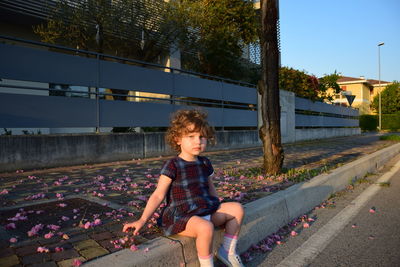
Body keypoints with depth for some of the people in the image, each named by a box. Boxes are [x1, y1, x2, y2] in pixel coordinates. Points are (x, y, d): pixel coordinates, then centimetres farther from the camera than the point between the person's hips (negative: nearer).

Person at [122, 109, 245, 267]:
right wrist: (142, 220, -12)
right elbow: (158, 195, -8)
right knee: (205, 227, -35)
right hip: (181, 216, -7)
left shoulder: (205, 164, 8)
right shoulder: (173, 166, -10)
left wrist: (219, 208, 15)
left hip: (206, 211, 7)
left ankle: (227, 251, 8)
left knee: (237, 208, -4)